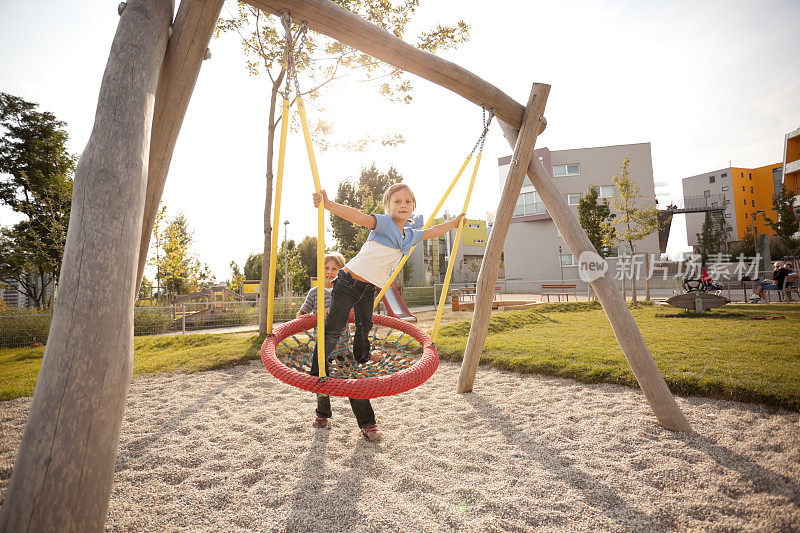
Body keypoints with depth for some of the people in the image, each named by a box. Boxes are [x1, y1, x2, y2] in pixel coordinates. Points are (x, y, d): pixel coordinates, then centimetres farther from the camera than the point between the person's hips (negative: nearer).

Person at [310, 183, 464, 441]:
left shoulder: (410, 235, 10)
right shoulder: (383, 223, -11)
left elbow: (432, 231, 29)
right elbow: (358, 216, -27)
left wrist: (455, 222, 42)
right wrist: (328, 204, -43)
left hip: (369, 291, 7)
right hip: (348, 283, -6)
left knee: (364, 337, 12)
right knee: (332, 334, -8)